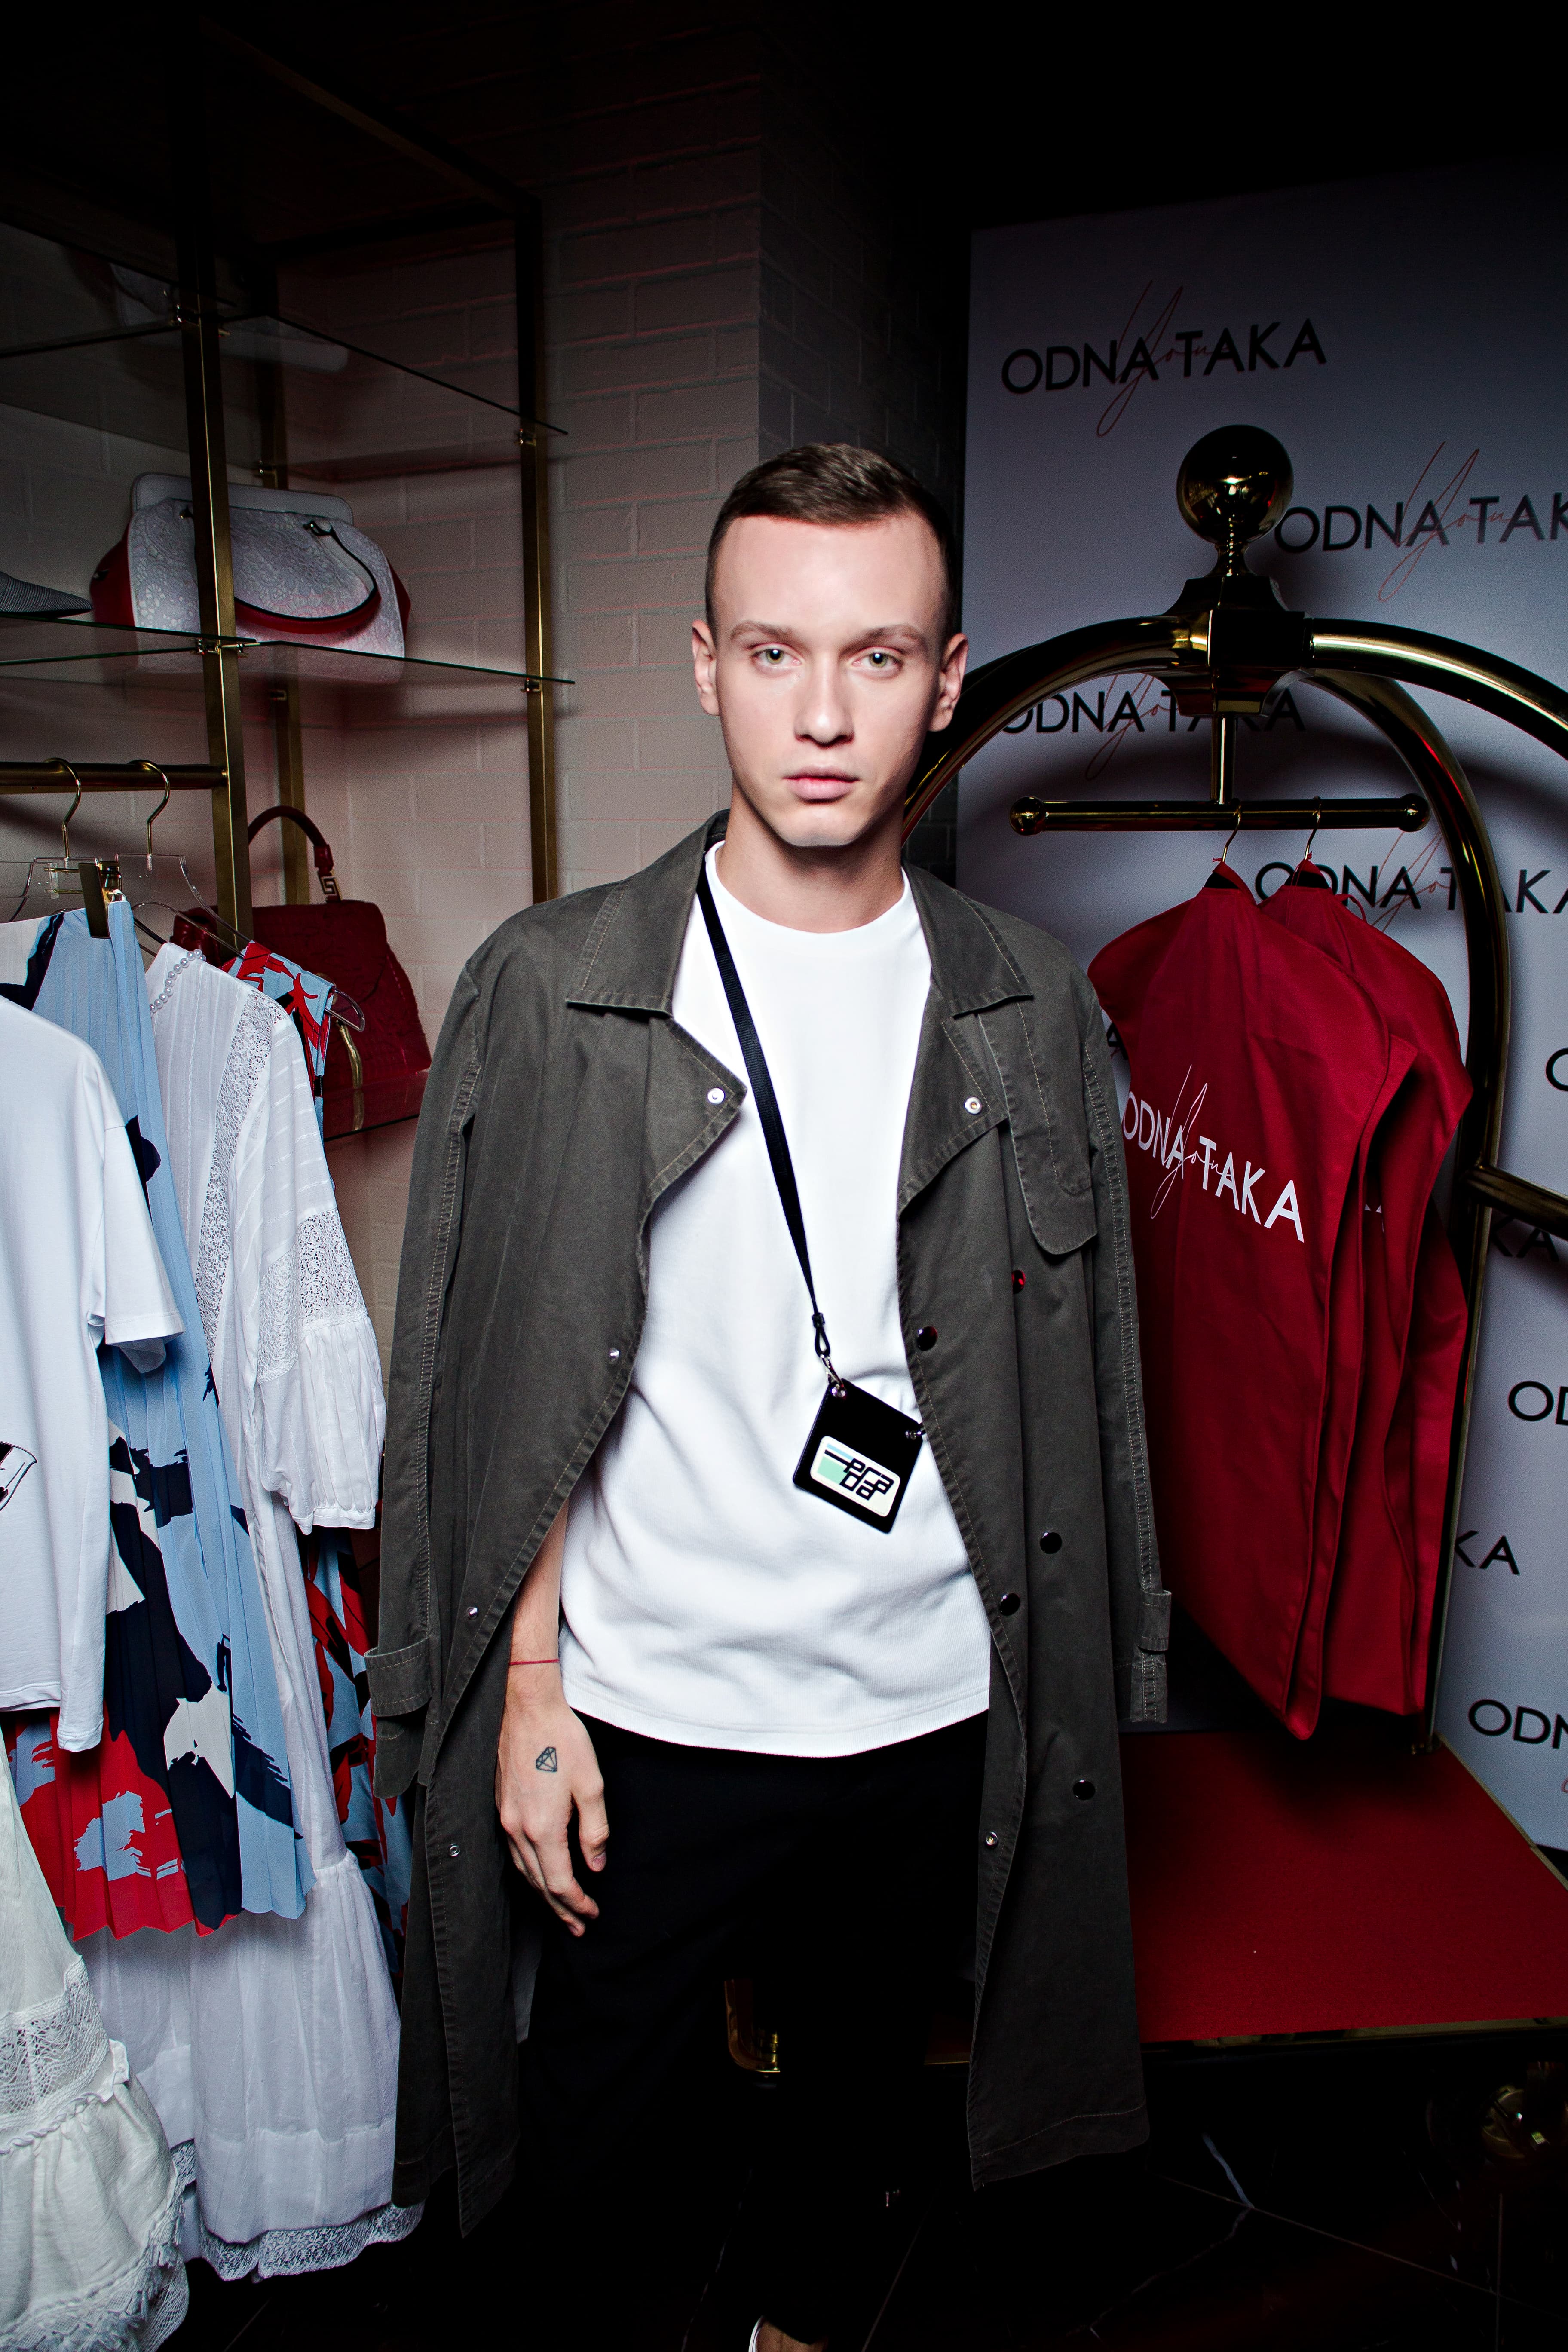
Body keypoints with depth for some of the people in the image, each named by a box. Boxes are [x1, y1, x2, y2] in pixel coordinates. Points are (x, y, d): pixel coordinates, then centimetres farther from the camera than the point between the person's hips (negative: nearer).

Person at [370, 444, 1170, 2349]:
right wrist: (531, 1685, -8)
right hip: (650, 1717, -2)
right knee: (603, 2130, 15)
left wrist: (1077, 1679, 4)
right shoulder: (552, 990, -10)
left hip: (939, 1711, 3)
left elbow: (1072, 1388, 3)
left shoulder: (1029, 1008, -3)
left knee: (859, 2081, 25)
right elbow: (503, 1387, -7)